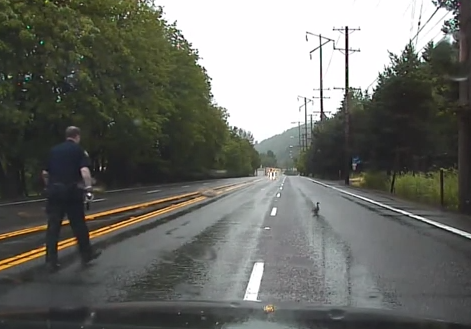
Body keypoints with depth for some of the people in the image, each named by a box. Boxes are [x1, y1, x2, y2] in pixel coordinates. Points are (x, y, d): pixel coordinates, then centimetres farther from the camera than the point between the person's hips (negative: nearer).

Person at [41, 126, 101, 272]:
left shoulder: (54, 150, 12)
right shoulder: (79, 150, -2)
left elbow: (45, 173, 14)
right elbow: (84, 170, -18)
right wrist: (88, 187, -13)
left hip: (54, 191, 4)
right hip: (71, 191, -4)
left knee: (53, 226, 5)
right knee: (79, 224, 8)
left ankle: (51, 260, 4)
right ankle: (87, 254, 21)